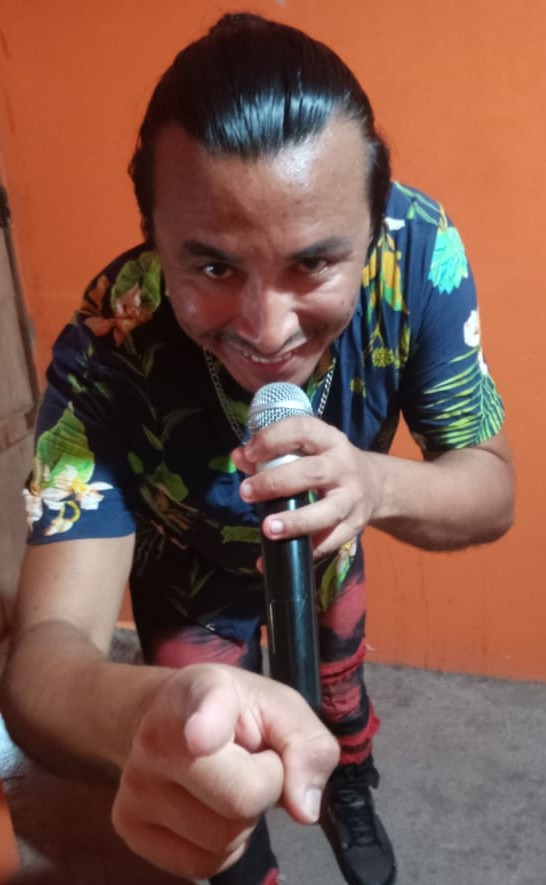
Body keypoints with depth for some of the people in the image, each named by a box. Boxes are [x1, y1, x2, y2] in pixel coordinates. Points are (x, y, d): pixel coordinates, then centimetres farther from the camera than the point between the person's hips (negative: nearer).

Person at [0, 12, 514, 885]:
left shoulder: (419, 249, -34)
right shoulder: (106, 355, -41)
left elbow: (491, 489, -25)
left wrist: (375, 484, -49)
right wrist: (143, 712, -70)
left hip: (327, 547, 3)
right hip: (192, 570, -2)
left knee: (339, 686, 31)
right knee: (215, 797, 17)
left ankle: (350, 798, 68)